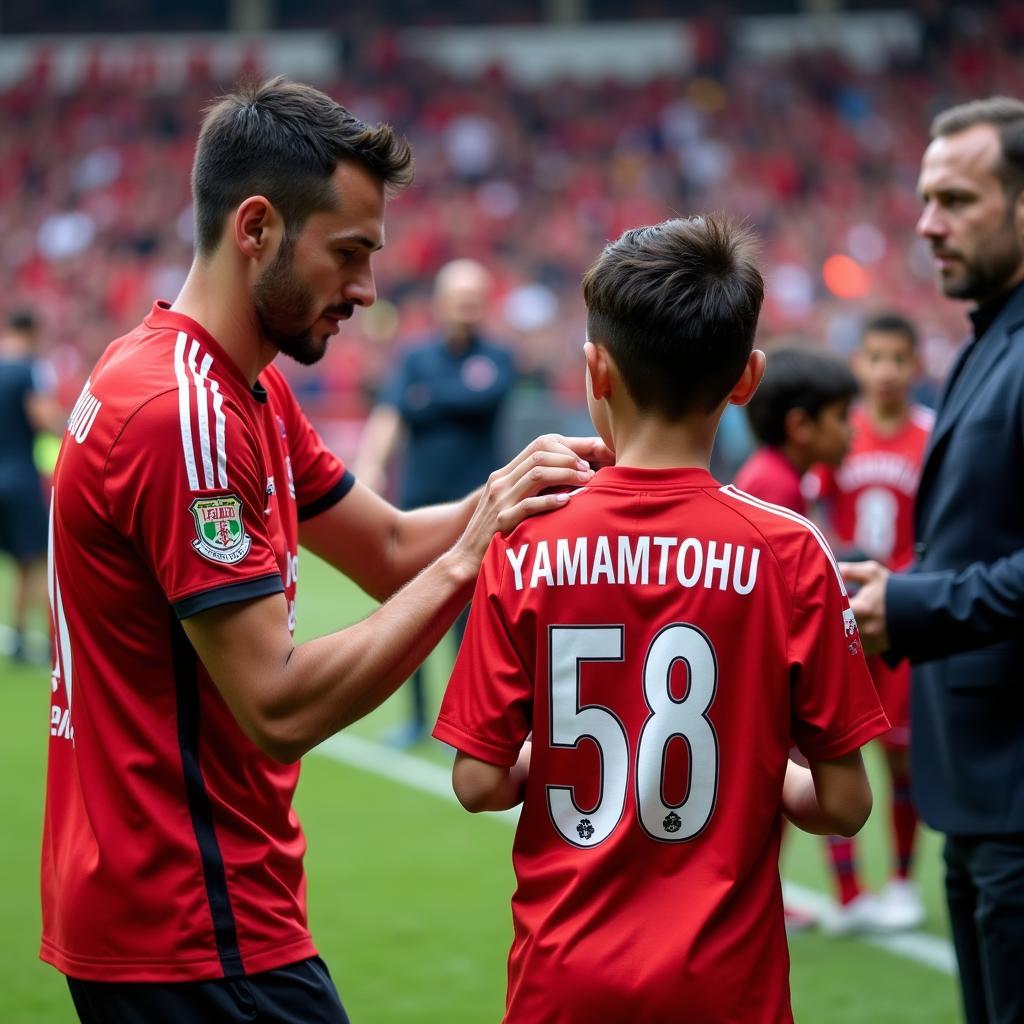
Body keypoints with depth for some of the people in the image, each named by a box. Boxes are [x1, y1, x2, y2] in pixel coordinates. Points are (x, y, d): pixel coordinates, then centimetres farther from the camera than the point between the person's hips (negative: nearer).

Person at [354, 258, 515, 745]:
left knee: (468, 617, -6)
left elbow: (483, 396, -20)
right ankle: (417, 717, 15)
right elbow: (388, 415, -11)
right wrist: (370, 463, -28)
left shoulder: (496, 359, 2)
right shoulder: (416, 359, 5)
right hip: (418, 505, 2)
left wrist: (427, 397, -9)